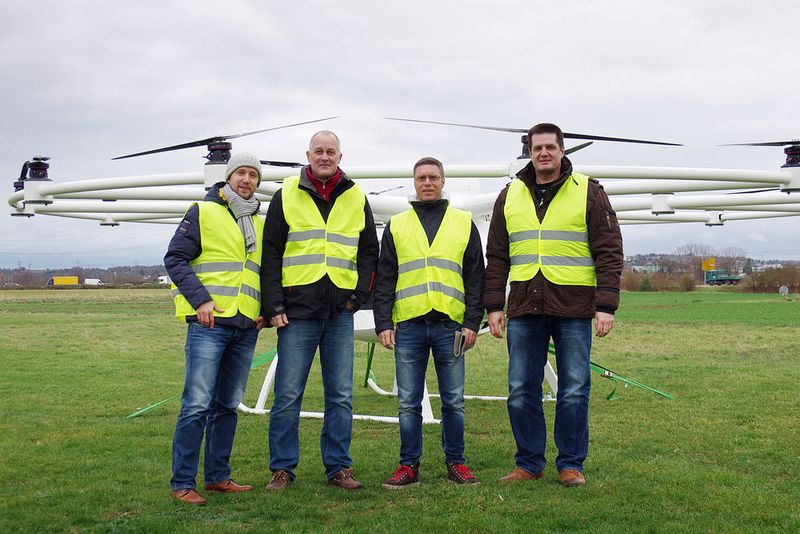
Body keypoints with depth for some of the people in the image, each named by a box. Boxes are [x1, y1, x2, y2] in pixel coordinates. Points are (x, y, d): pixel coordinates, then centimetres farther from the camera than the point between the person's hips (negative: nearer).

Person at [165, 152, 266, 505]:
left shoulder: (260, 224, 18)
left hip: (246, 328, 6)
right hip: (210, 323, -6)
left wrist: (265, 310, 8)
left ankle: (218, 476, 20)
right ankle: (182, 482, -1)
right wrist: (200, 299, -15)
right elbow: (175, 258, -5)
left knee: (227, 405, 11)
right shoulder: (203, 213, 1)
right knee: (197, 405, -8)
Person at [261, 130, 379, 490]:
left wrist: (359, 296, 3)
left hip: (340, 312, 2)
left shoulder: (356, 199, 12)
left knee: (341, 395, 5)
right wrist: (274, 305, -5)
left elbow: (369, 252, 16)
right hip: (297, 311, -2)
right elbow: (271, 254, 3)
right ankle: (282, 468, 11)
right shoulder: (286, 196, 5)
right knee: (288, 394, 0)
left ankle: (338, 467, 14)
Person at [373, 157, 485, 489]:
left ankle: (455, 463, 16)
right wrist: (383, 323, 0)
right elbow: (384, 279, 9)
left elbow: (475, 277, 8)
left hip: (449, 325, 0)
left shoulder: (464, 223, 11)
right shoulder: (396, 226, 12)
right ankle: (409, 465, 13)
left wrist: (473, 322, -1)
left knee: (454, 401, 4)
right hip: (408, 326, 1)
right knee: (408, 403, 4)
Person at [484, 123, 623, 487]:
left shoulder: (588, 192, 3)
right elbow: (496, 256, 14)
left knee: (574, 390, 2)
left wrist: (606, 306, -8)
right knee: (521, 390, 4)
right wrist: (494, 306, 7)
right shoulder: (510, 196, 12)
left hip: (573, 308, -3)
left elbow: (609, 251, -1)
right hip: (524, 308, 3)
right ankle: (528, 463, 17)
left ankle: (571, 464, 15)